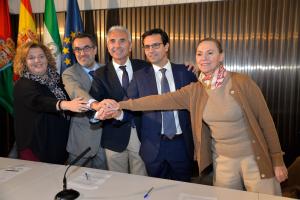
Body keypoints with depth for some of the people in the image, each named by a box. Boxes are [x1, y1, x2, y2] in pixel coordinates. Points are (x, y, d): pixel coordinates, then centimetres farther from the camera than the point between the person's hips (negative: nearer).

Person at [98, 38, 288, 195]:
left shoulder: (242, 82, -14)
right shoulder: (195, 91, -4)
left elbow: (265, 120, -8)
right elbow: (162, 100, -12)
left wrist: (277, 160, -5)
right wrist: (120, 105, -19)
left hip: (255, 159, -2)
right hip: (222, 161, 3)